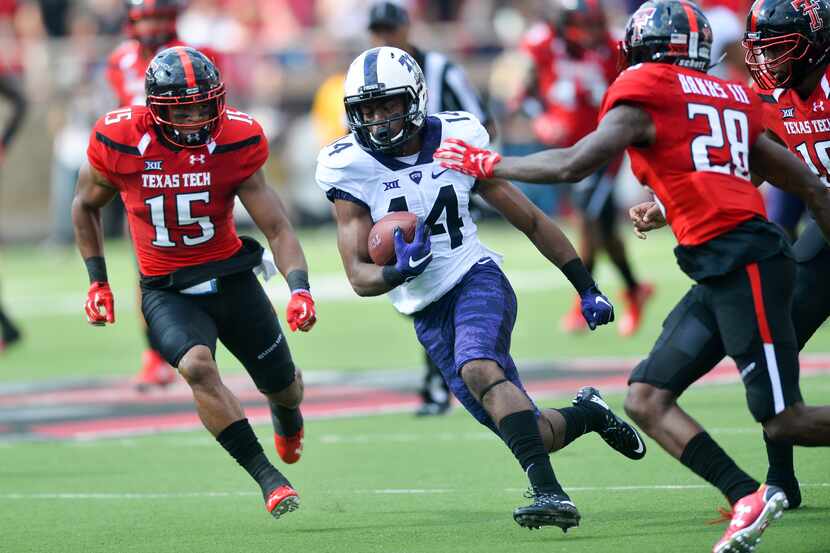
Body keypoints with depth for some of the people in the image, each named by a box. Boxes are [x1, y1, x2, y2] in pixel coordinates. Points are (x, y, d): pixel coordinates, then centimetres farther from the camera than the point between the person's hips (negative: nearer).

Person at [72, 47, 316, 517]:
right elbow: (86, 206, 5)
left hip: (232, 278, 2)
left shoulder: (236, 141, -16)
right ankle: (267, 477, -23)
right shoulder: (119, 141, -16)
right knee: (197, 365, -32)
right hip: (166, 292, -2)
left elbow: (278, 228, -13)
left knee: (284, 386, 14)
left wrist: (300, 287, -29)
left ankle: (286, 416, 55)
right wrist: (98, 281, 3)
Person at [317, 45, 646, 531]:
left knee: (478, 369, -35)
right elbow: (359, 276, -9)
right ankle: (587, 413, 33)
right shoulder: (351, 168, -8)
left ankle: (548, 491, -40)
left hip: (477, 278, -2)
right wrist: (396, 273, -32)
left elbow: (531, 221, 5)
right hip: (427, 313, 2)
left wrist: (587, 287, 6)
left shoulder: (458, 140, -6)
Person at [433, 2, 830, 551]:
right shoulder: (731, 100, 19)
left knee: (784, 422, -6)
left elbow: (572, 165, -7)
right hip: (720, 276, 9)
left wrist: (488, 164, 6)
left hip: (745, 262, -9)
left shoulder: (643, 95, -3)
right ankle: (747, 497, -3)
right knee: (646, 399, 5)